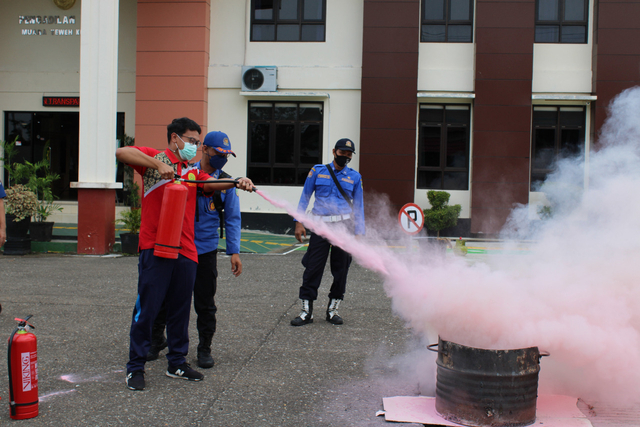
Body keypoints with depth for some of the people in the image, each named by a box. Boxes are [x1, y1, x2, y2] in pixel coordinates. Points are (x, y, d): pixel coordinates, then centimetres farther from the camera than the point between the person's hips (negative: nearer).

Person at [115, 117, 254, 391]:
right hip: (155, 247, -6)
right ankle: (135, 367, 10)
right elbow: (122, 153, -13)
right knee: (147, 308, -1)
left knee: (181, 309, 12)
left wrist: (237, 183, -17)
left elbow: (212, 184, 2)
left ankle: (177, 363, 24)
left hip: (186, 250, 6)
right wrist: (158, 164, -20)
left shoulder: (194, 171, 20)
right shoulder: (155, 158, 2)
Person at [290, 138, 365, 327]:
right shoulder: (317, 171, 8)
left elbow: (358, 206, 12)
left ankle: (333, 309, 18)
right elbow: (305, 197, 10)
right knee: (313, 267, -5)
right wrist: (299, 222, 2)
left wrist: (359, 233, 5)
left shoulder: (355, 177, 10)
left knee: (341, 268, 3)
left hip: (344, 226, 1)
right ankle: (307, 310, 3)